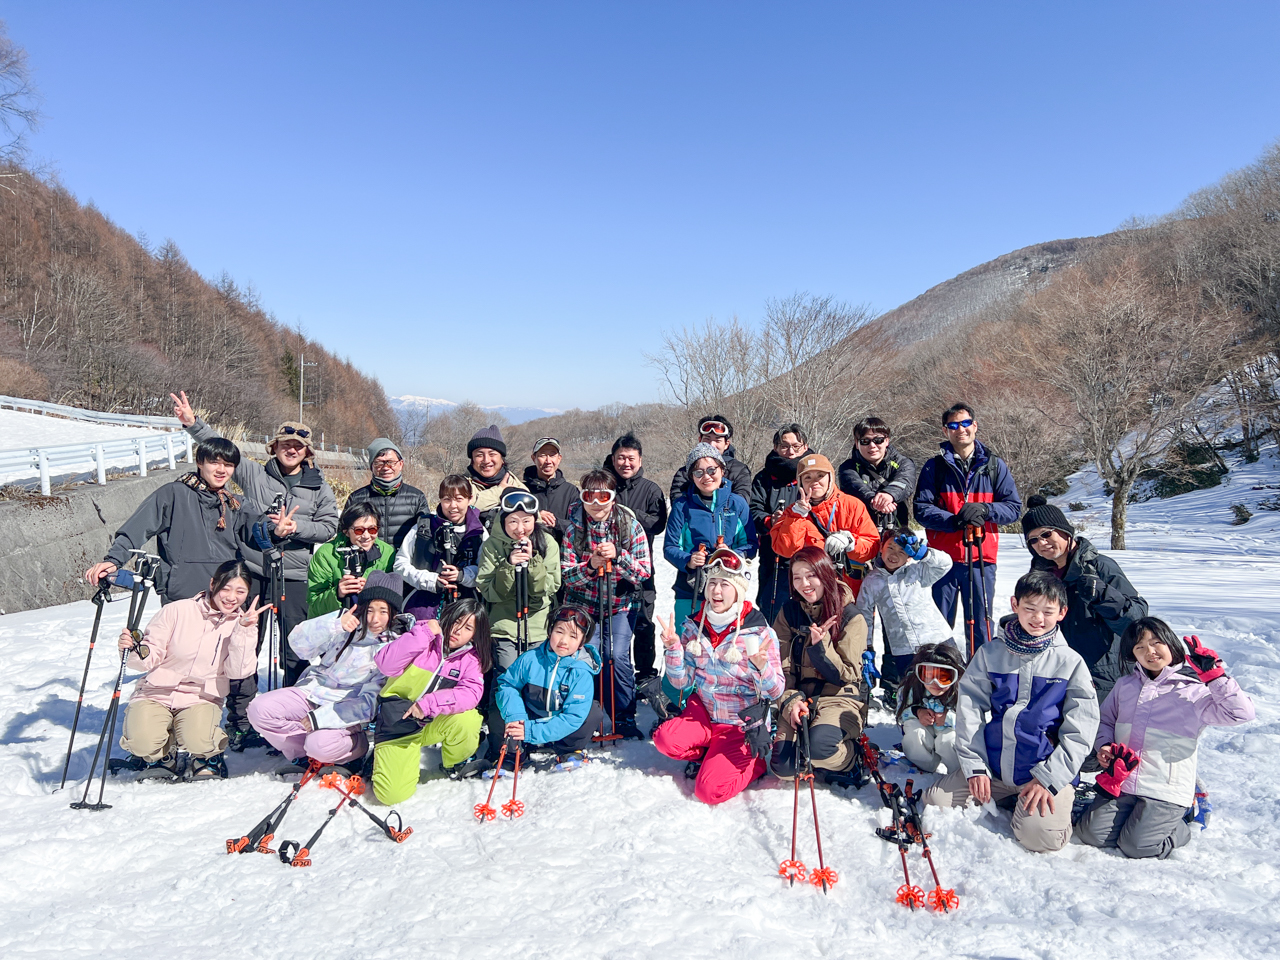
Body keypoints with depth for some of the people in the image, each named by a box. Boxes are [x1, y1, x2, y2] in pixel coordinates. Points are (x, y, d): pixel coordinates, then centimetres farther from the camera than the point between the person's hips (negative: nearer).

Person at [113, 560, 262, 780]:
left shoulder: (244, 624, -3)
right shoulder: (177, 610, -9)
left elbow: (237, 672, -15)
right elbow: (150, 658, -5)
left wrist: (244, 630, -24)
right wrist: (134, 651, -28)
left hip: (201, 699, 0)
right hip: (156, 694, 0)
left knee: (198, 740, -30)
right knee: (143, 743, -27)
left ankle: (207, 756, 8)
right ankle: (162, 755, 10)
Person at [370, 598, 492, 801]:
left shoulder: (471, 658, -4)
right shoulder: (424, 639, -12)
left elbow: (471, 693, -21)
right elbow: (386, 665, -26)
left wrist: (430, 704, -32)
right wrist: (423, 633, -31)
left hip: (434, 722, 2)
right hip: (399, 721, -2)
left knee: (467, 720, -31)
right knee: (392, 794, -15)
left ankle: (454, 765, 2)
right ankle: (381, 757, 19)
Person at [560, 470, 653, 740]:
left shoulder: (631, 525, -9)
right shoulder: (573, 527, -10)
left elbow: (645, 572, -11)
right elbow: (566, 575, -10)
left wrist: (617, 556, -27)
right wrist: (590, 566, -29)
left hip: (621, 603, 0)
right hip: (584, 603, 0)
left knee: (616, 656, -13)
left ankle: (624, 719, 6)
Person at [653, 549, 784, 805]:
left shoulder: (759, 633, -15)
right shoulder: (694, 627, -3)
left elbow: (776, 692, -13)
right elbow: (682, 682, -3)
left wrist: (762, 667, -34)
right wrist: (672, 648, -19)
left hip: (742, 724, -4)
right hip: (704, 711, 4)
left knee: (709, 790, -18)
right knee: (665, 739, -25)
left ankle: (755, 762, 12)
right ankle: (708, 755, 8)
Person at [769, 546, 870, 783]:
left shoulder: (852, 617, -7)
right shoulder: (789, 612, 4)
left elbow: (845, 676, -8)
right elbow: (781, 667, 1)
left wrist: (820, 647, -24)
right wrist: (790, 701, -17)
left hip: (839, 698, -3)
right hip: (799, 696, 3)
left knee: (817, 745, -33)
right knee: (783, 767, -20)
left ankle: (853, 756, 0)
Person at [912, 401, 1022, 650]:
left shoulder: (994, 466, 8)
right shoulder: (934, 467, 4)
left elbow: (1014, 507, 5)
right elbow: (922, 510, -3)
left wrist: (984, 509, -14)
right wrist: (955, 521, -18)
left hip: (982, 559, 1)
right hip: (943, 558, -1)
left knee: (981, 625, 7)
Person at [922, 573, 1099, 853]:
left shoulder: (1071, 662, -4)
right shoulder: (990, 654, 2)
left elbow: (1080, 730, -5)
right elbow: (969, 707, 2)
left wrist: (1050, 778, -13)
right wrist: (974, 765, -5)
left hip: (1048, 769, -3)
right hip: (993, 768, 3)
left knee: (1040, 835, -27)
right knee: (935, 800, -6)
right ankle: (1004, 799, 14)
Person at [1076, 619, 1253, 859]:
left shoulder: (1194, 692, -3)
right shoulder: (1124, 686, 11)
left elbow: (1241, 712, -17)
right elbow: (1105, 720, 20)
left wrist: (1213, 672, -20)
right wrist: (1104, 745, -1)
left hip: (1166, 792, -4)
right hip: (1120, 784, 4)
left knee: (1137, 846, -15)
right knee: (1092, 834, -8)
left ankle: (1180, 825, 14)